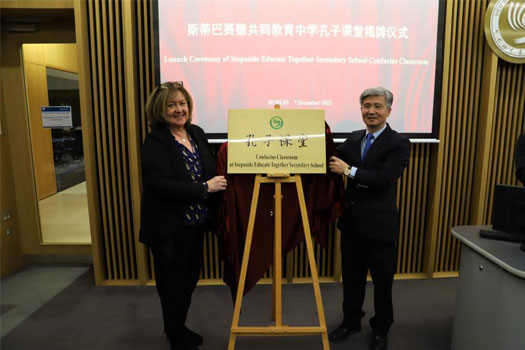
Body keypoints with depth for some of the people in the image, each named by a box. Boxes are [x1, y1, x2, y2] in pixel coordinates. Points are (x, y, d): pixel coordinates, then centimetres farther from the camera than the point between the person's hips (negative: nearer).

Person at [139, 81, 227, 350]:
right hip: (169, 227, -7)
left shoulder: (197, 132, 5)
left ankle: (178, 328, 44)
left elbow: (210, 170, 15)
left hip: (196, 223, 7)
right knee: (174, 282, 11)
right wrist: (205, 188, -23)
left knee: (190, 278, 20)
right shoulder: (155, 141, -15)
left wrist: (219, 181, -4)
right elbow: (161, 185, -26)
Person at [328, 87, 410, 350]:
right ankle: (351, 321, 38)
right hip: (351, 221, 5)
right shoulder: (353, 139, 8)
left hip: (379, 224, -5)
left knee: (382, 280, 13)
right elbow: (329, 160, 8)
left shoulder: (398, 143, -10)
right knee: (351, 276, 18)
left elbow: (385, 178, -23)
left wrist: (349, 170, -23)